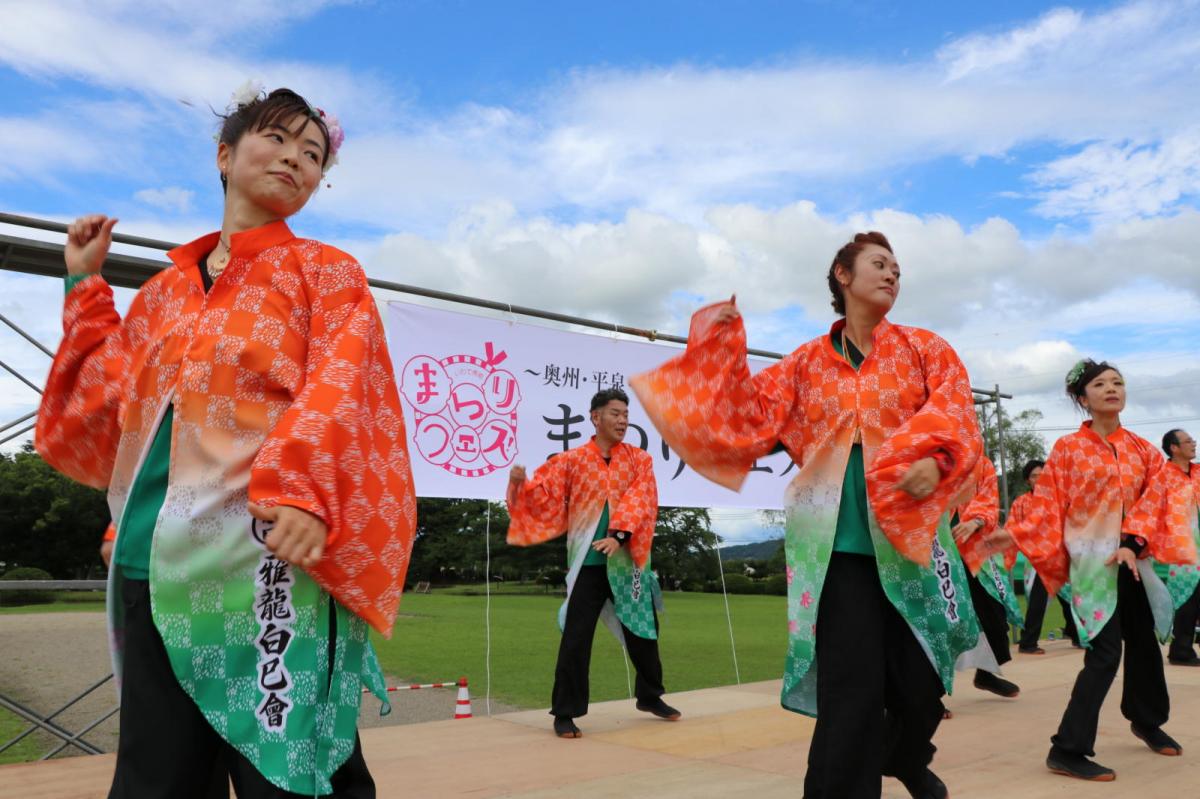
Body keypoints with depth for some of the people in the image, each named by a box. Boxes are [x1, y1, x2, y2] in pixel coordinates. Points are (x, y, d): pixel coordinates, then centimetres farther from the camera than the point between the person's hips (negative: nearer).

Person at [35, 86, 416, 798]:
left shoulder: (326, 272, 5)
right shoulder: (165, 290, 19)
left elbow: (335, 392, -10)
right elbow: (106, 405, 20)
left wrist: (304, 489, -27)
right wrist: (86, 284, 24)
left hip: (268, 558, -5)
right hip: (155, 562, 5)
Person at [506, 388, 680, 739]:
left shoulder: (639, 459, 3)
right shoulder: (571, 460, 1)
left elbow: (641, 501, -10)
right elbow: (545, 496, -4)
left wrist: (619, 534, -25)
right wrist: (521, 484, -25)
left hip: (629, 561, 3)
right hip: (588, 562, -2)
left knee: (642, 632, 16)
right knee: (576, 638, -3)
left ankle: (650, 697, 38)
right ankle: (564, 713, 9)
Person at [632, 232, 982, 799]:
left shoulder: (924, 349, 10)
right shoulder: (806, 363, 10)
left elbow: (954, 414, -6)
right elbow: (749, 420, 5)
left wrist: (934, 459, -27)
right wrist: (721, 346, -1)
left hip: (911, 538, 1)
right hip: (837, 546, -1)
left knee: (921, 680, 11)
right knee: (850, 693, -5)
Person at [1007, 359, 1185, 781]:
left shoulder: (1142, 450, 8)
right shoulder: (1068, 448, -4)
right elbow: (1048, 505, -6)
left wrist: (1133, 544, -15)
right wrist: (1011, 536, -19)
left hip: (1132, 557, 6)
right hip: (1090, 559, -5)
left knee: (1144, 640, 18)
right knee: (1105, 653, -12)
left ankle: (1147, 721, 44)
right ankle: (1067, 750, -7)